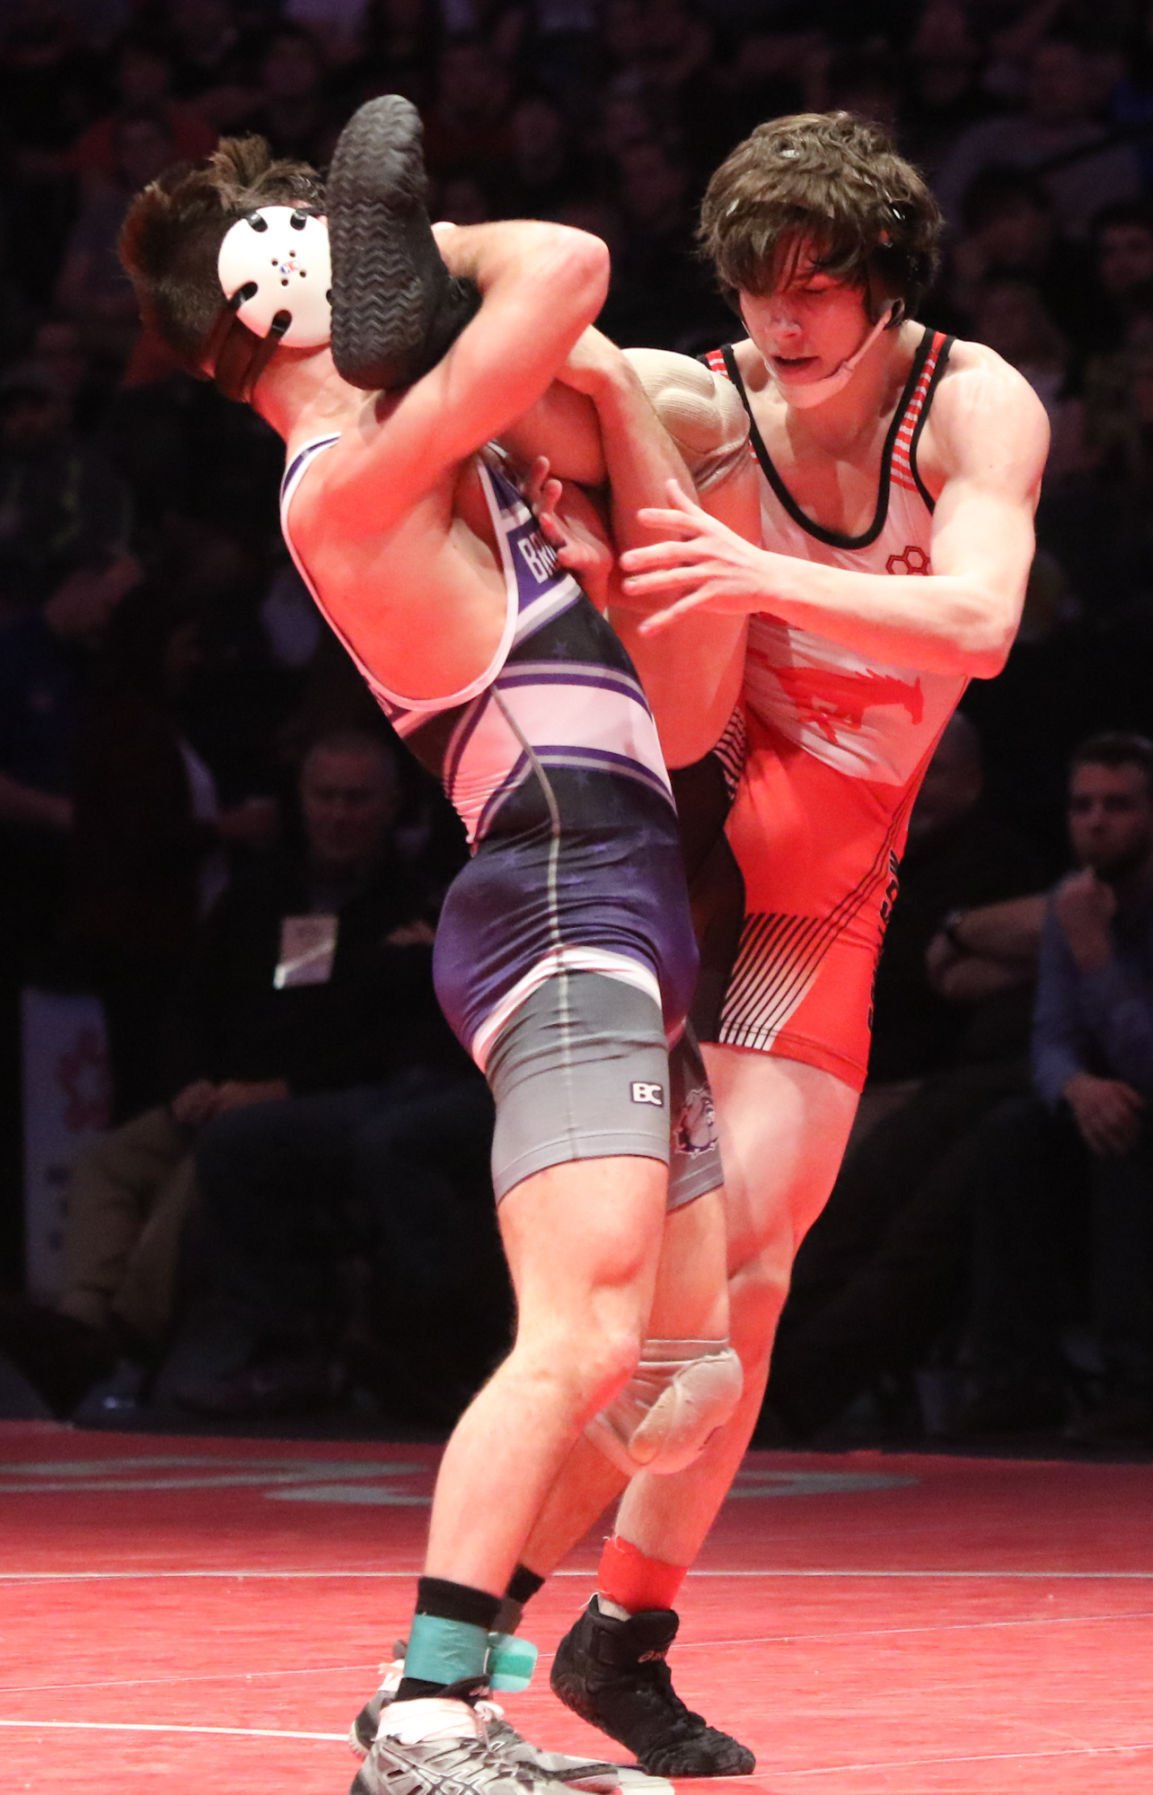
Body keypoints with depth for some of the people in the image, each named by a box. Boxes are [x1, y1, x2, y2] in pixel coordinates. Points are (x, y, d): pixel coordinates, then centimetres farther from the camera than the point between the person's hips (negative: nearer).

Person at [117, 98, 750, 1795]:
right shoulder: (347, 481, -10)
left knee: (684, 1371, 9)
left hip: (628, 932, 10)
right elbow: (573, 260, -18)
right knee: (581, 1343, -21)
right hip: (561, 904, -10)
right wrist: (422, 245, 0)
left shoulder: (447, 462, 19)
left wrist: (605, 388, 12)